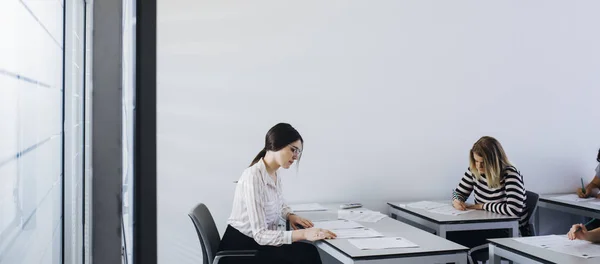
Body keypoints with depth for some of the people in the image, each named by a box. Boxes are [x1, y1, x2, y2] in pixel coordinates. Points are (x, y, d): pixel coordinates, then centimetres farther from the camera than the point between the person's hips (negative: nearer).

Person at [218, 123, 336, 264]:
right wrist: (303, 234, -34)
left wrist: (290, 216, 4)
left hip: (256, 242, 8)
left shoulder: (275, 175, 4)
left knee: (308, 251, -13)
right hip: (240, 249, -8)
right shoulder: (253, 177, -23)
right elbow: (260, 235, -26)